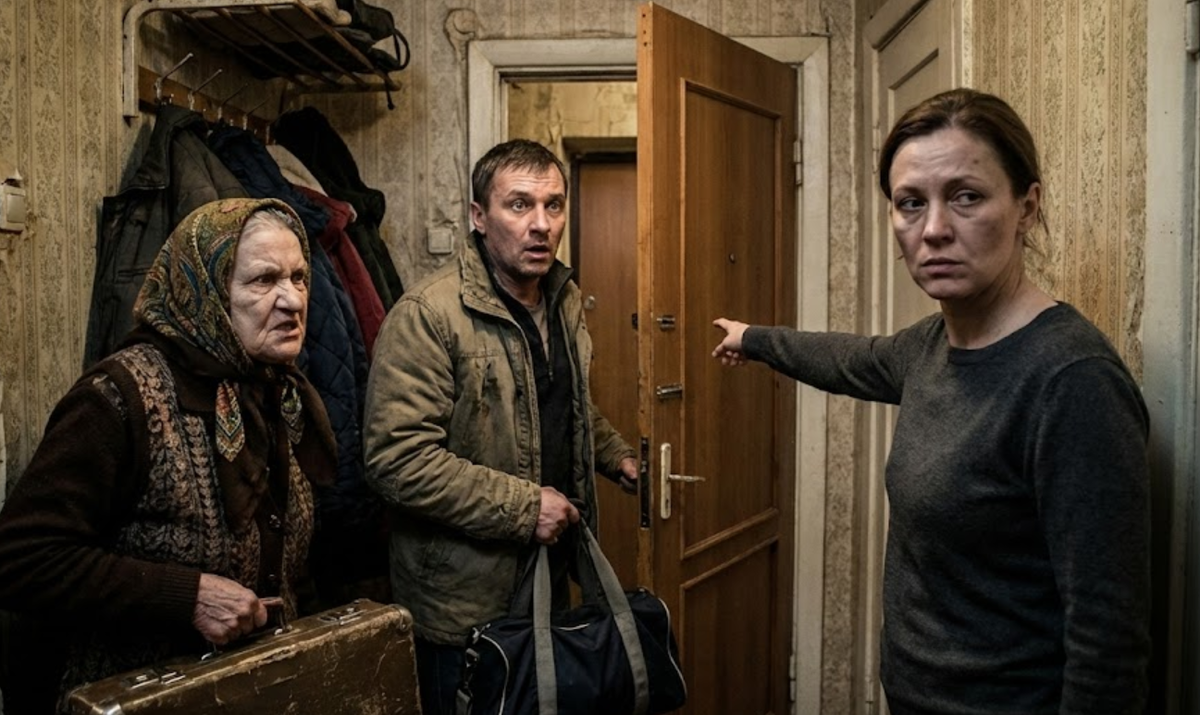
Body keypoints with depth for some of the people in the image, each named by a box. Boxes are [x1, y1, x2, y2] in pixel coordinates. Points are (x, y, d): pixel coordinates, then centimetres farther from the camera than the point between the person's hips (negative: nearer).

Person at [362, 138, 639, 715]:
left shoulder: (565, 300, 6)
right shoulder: (428, 314, -20)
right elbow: (397, 459, -25)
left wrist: (614, 455, 10)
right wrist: (523, 507, -23)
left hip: (550, 580, 7)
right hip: (463, 605, -7)